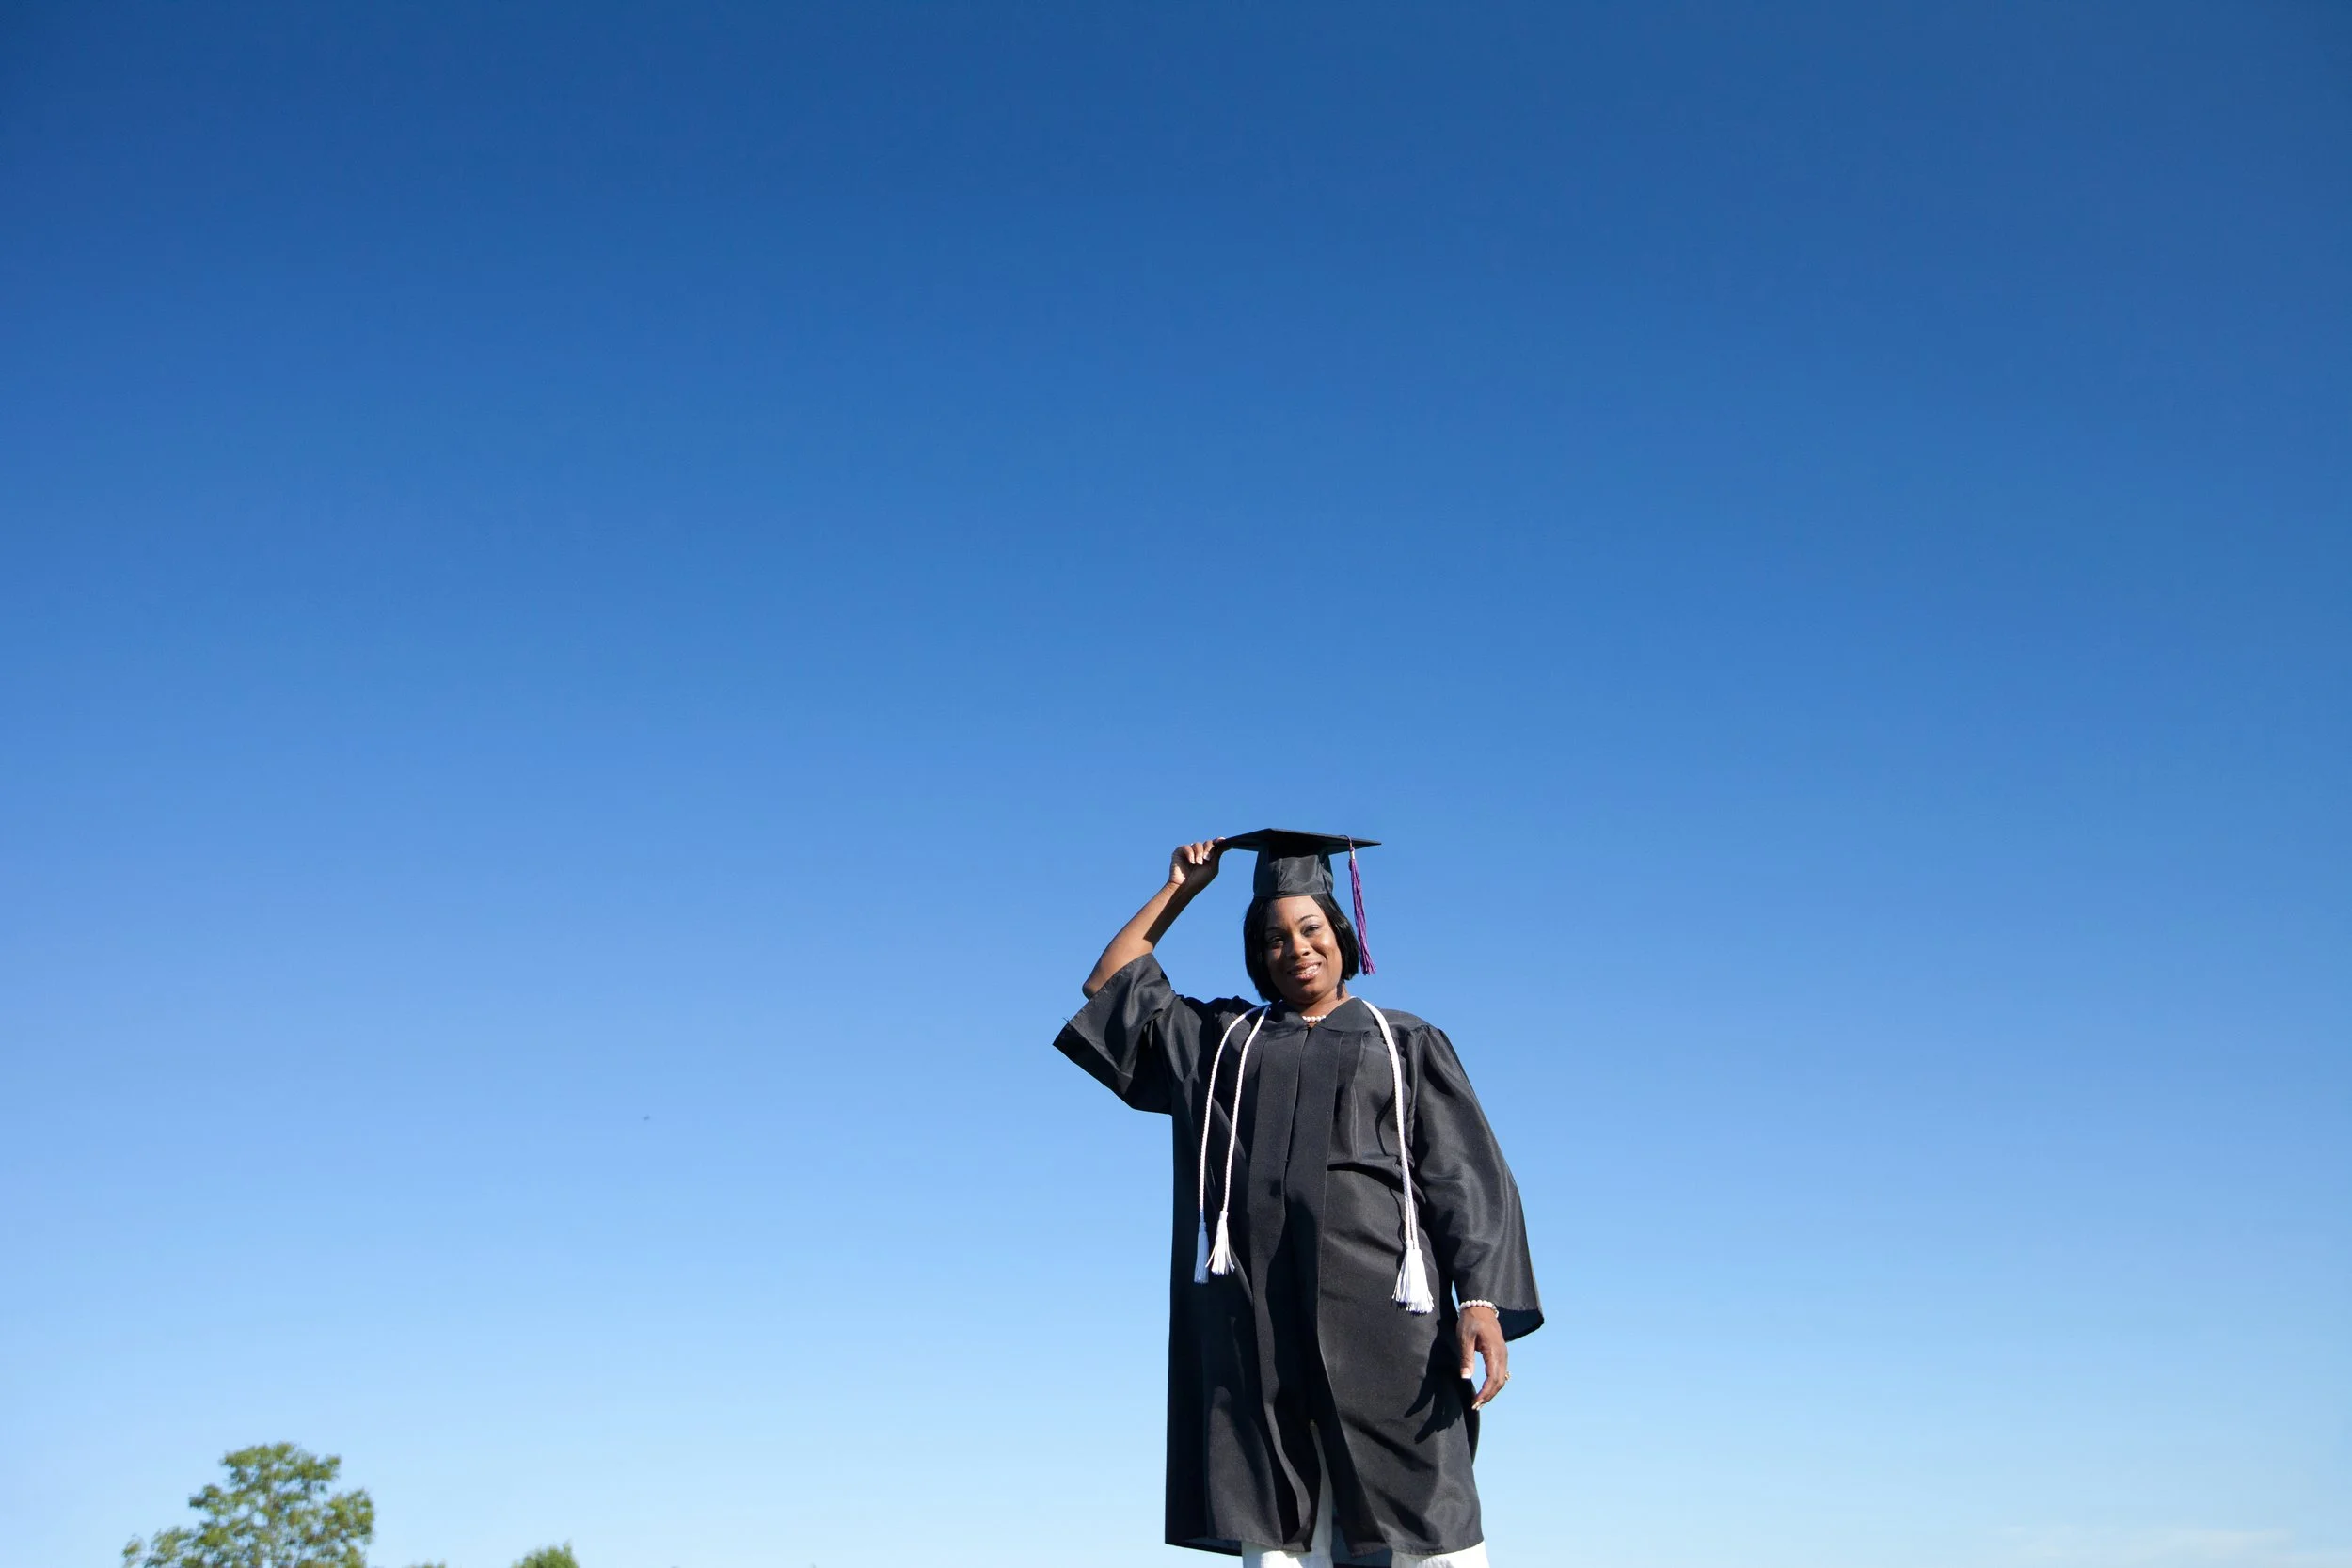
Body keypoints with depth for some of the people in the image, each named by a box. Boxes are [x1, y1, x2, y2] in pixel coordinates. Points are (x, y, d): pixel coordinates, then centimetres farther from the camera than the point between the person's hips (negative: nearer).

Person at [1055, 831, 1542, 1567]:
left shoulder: (1407, 1043, 13)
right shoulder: (1224, 1036, 21)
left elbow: (1463, 1175, 4)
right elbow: (1110, 985, 26)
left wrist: (1482, 1299, -9)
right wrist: (1180, 887, 24)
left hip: (1378, 1301, -2)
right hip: (1260, 1314, 2)